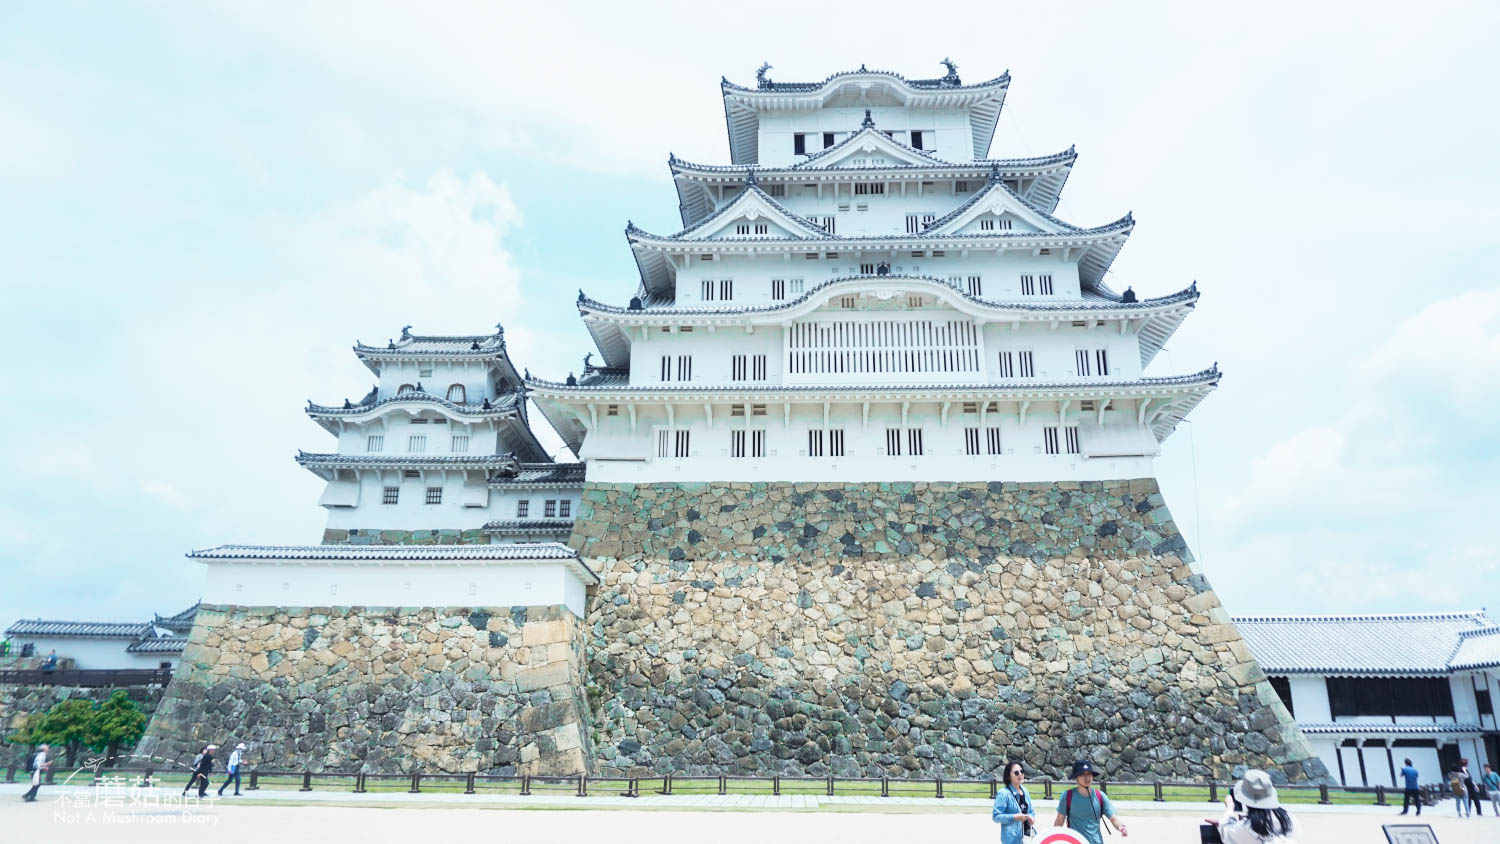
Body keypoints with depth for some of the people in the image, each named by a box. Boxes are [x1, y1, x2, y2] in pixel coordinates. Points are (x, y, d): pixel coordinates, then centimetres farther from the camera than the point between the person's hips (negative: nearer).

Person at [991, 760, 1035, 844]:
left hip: (1027, 836, 8)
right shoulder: (1003, 793, -15)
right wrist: (1014, 817, -23)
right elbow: (996, 816, -16)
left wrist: (1031, 818, -1)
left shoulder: (1024, 791, 10)